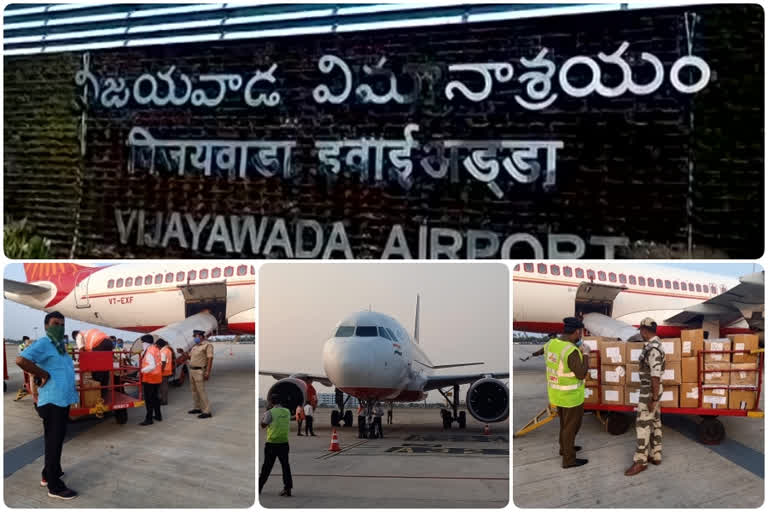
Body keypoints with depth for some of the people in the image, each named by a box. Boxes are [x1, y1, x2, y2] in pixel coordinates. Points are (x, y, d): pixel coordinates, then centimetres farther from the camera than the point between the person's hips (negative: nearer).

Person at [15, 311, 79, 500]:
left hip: (63, 400, 10)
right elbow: (21, 360, -28)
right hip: (52, 401, -10)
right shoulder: (43, 343, -13)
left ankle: (49, 474, 33)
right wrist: (44, 375, -20)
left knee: (56, 440, 19)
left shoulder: (60, 346, 16)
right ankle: (54, 486, -1)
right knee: (53, 442, -5)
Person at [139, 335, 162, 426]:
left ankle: (149, 419, 0)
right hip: (157, 377, 10)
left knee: (148, 399, -3)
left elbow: (152, 366, -29)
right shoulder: (156, 349, 6)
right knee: (155, 397, 20)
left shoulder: (149, 352, -21)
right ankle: (158, 415, 29)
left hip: (149, 379, -10)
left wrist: (142, 370, -24)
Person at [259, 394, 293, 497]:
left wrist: (266, 410, 4)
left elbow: (263, 425, -3)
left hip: (271, 443, -3)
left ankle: (259, 487, 16)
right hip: (284, 442, 3)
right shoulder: (287, 411, 4)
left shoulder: (270, 412, -11)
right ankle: (287, 488, 1)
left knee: (267, 466, 7)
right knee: (285, 465, 6)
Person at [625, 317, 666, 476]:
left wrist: (653, 399, -25)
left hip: (650, 391, -10)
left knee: (642, 425, -6)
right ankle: (655, 455, 23)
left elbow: (656, 376, -28)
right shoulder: (655, 344, 8)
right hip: (651, 390, 10)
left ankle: (640, 461, -1)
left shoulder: (653, 348, -26)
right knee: (654, 422, 15)